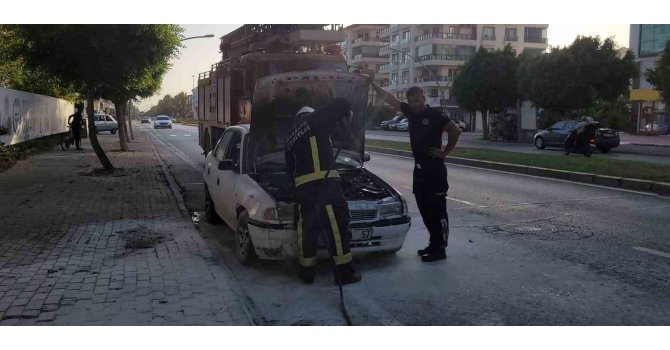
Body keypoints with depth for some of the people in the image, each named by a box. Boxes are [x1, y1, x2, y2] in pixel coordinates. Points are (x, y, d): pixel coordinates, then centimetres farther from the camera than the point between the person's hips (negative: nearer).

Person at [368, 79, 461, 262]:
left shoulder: (435, 115, -10)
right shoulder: (410, 111, 8)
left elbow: (456, 130, -12)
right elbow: (388, 98, 12)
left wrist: (445, 152, -10)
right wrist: (373, 84, 10)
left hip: (435, 169, -7)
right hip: (419, 168, 7)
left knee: (437, 209, -5)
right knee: (424, 208, 11)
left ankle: (439, 249, 0)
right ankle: (434, 243, 22)